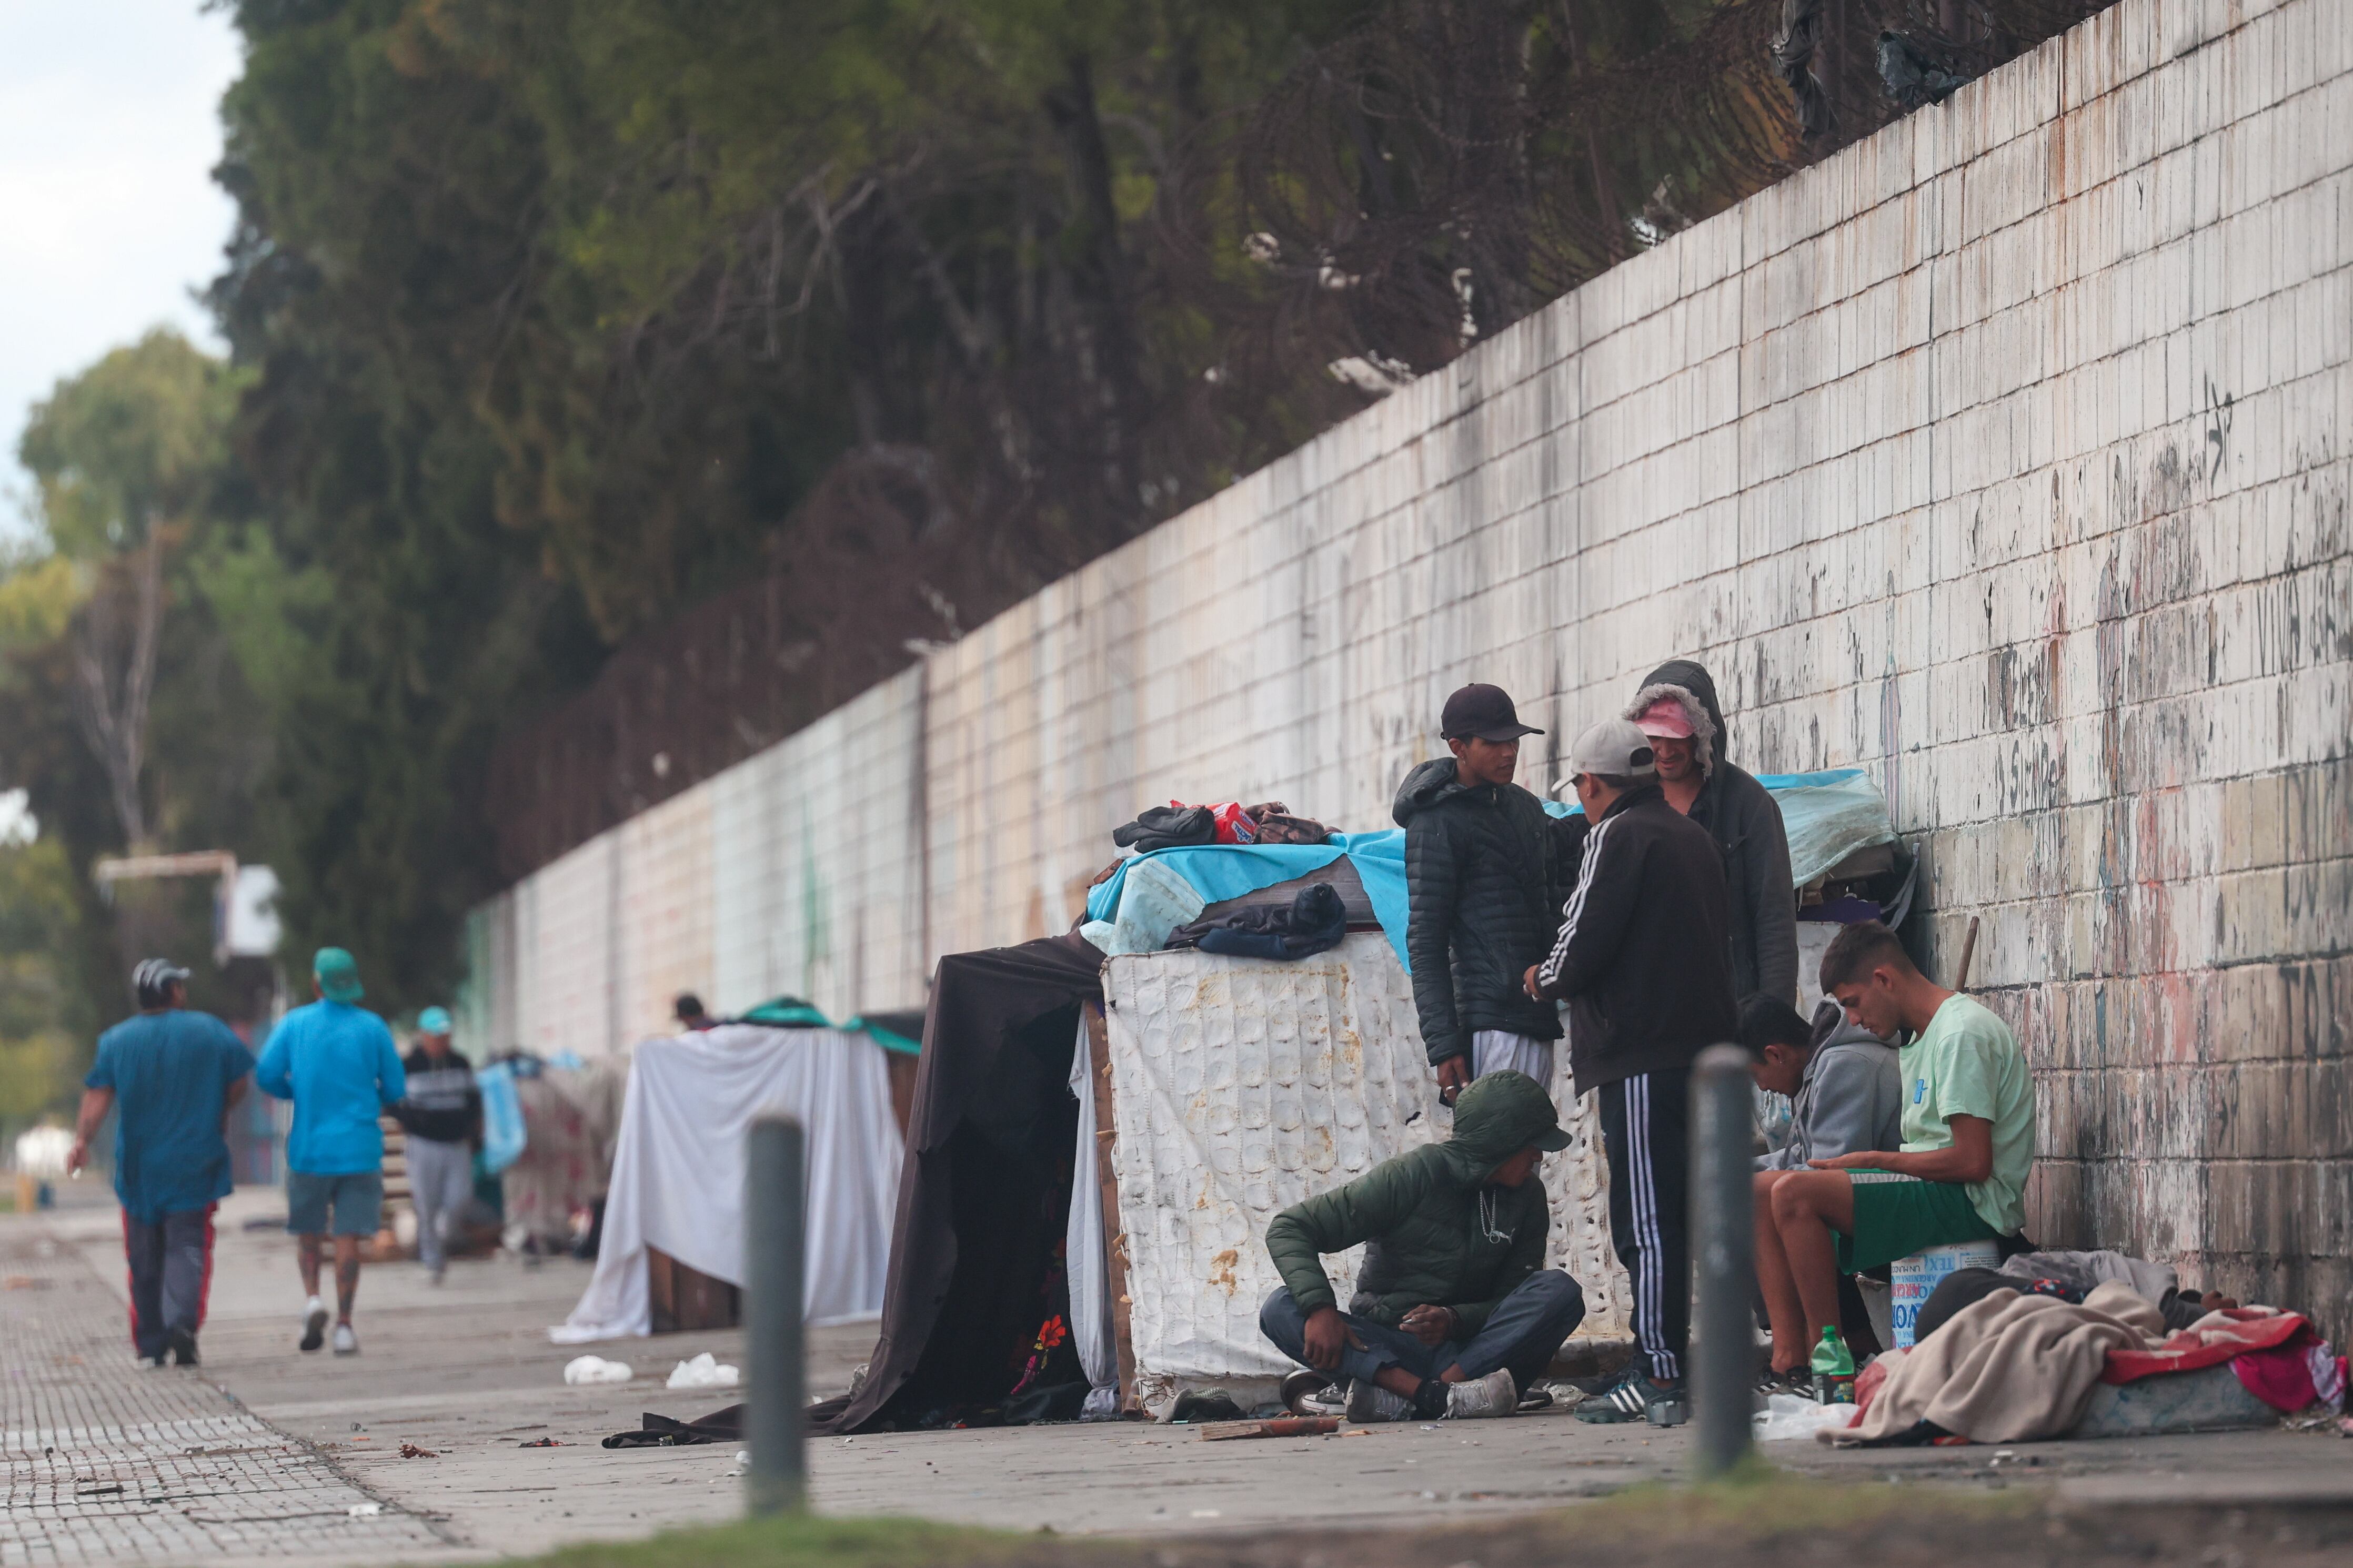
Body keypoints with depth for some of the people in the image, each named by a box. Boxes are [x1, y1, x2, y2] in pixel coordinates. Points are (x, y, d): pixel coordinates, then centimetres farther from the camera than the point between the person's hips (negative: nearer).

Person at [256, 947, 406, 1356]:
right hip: (360, 1148, 0)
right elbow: (396, 1089, 1)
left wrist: (299, 1093, 12)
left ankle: (312, 1297, -6)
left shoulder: (294, 1024, -1)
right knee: (349, 1237, 0)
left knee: (309, 1232, 16)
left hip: (309, 1147, 0)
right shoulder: (373, 1027, -1)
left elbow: (266, 1076, -7)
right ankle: (344, 1326, -5)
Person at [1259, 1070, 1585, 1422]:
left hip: (1465, 1347, 2)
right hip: (1386, 1349, -2)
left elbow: (1513, 1299, 2)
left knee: (1560, 1291, -23)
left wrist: (1454, 1320, -20)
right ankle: (1437, 1395, -48)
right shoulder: (1412, 1177, -8)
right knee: (1281, 1311, -28)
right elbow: (1288, 1229, -12)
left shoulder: (1528, 1196, 5)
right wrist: (1320, 1308, -30)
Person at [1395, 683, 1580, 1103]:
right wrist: (1443, 1044, -16)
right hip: (1493, 1024, -8)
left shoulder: (1522, 805, 17)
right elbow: (1424, 942, -11)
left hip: (1539, 1018, 8)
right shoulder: (1438, 823, -7)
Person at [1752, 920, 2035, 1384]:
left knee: (1795, 1193, -24)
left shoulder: (1963, 1033, -13)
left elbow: (1972, 1161, -20)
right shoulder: (1923, 1039, 19)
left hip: (1970, 1203, -11)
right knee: (1762, 1196, 4)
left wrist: (1871, 1161, -11)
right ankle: (1789, 1353, -11)